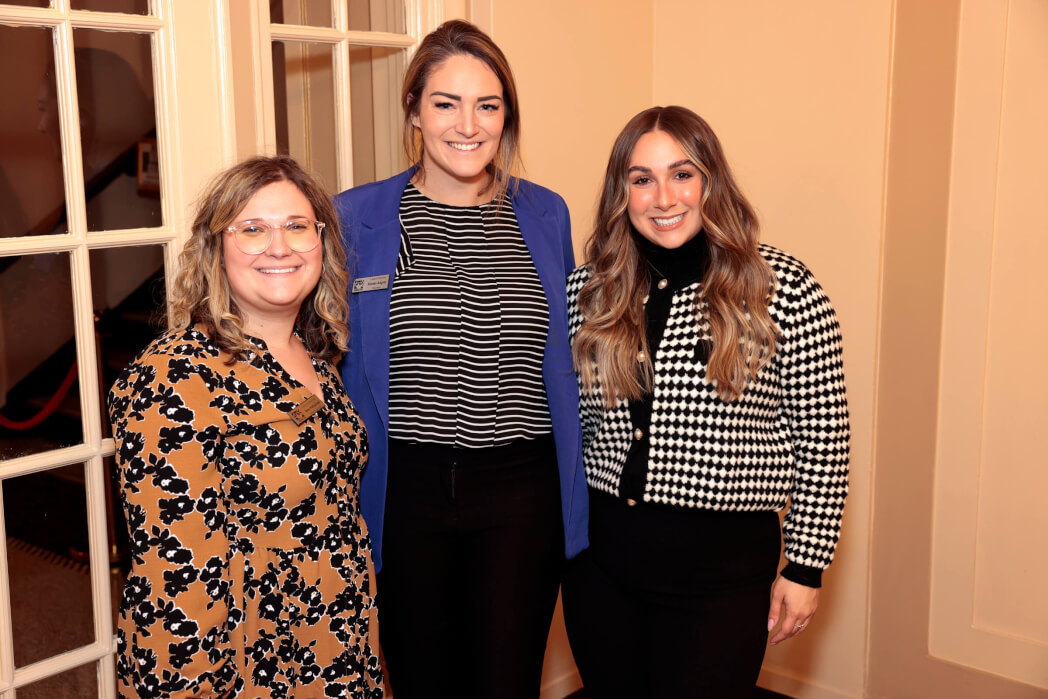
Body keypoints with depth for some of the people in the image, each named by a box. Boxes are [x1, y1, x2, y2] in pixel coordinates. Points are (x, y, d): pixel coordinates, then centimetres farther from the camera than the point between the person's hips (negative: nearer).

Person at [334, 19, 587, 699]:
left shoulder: (545, 216, 5)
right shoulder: (358, 218, -1)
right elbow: (332, 359, 6)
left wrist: (571, 485, 13)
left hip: (520, 493, 1)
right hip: (404, 489, 0)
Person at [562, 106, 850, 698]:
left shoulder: (785, 291, -9)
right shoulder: (588, 289, 1)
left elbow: (823, 439, -5)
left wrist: (806, 566, -4)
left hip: (721, 566, -3)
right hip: (599, 556, 4)